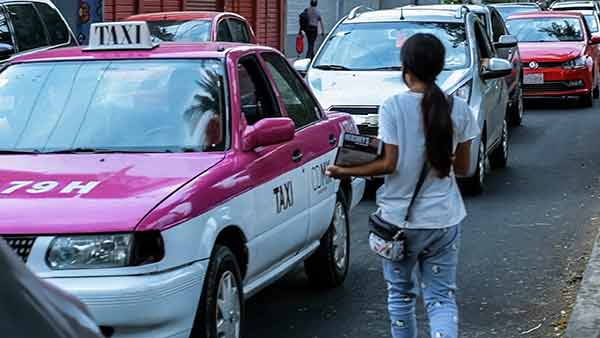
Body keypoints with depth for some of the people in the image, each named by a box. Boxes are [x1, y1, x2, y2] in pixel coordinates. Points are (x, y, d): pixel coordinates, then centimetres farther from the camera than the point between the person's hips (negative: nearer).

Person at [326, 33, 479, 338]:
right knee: (442, 297, 6)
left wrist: (346, 172, -2)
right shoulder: (458, 109, -1)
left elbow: (389, 164, -14)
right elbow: (462, 167, 4)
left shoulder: (393, 107, -11)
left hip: (399, 218, -2)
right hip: (444, 219, 2)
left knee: (400, 293, 16)